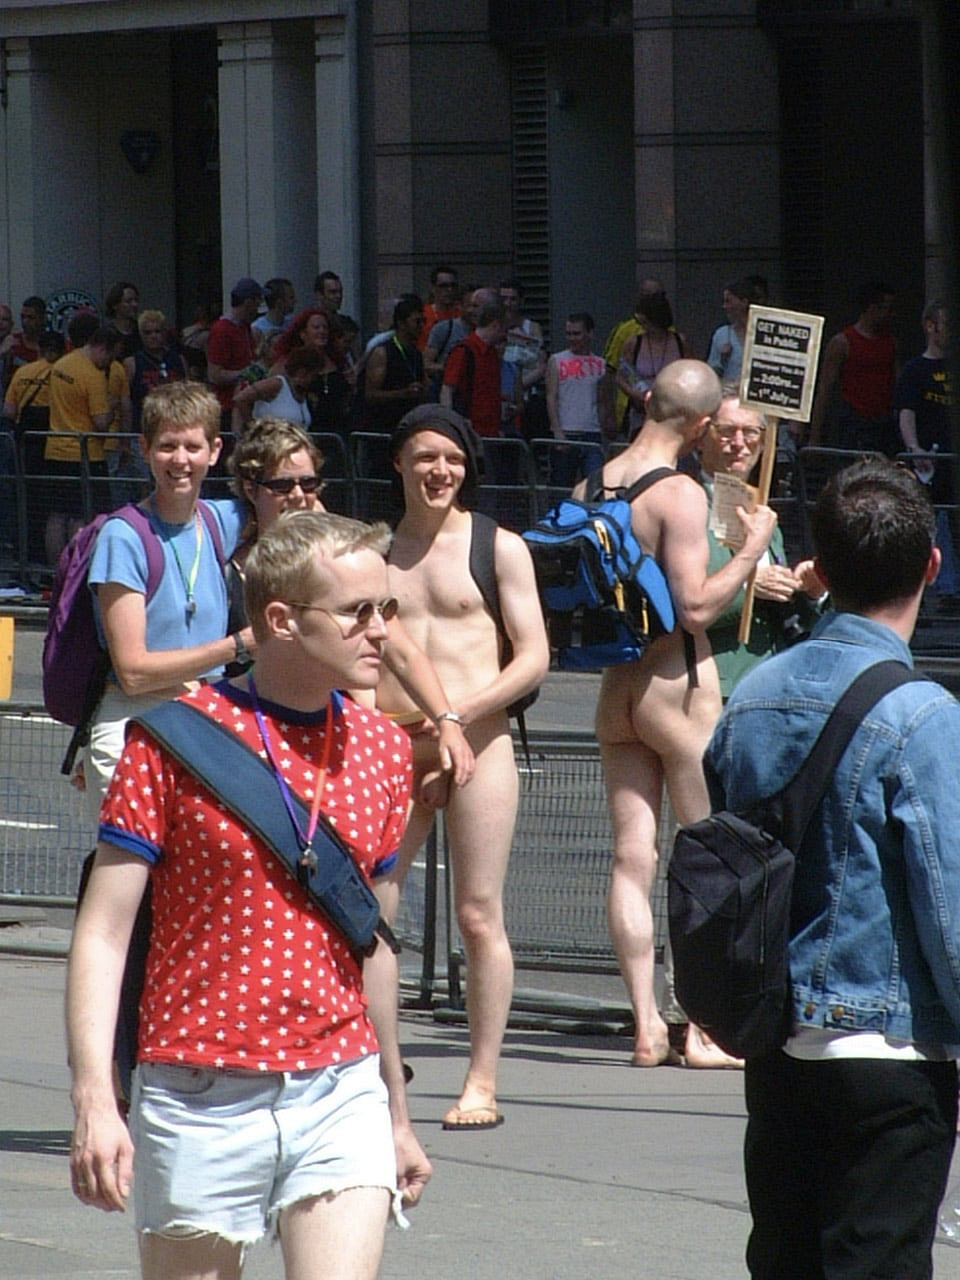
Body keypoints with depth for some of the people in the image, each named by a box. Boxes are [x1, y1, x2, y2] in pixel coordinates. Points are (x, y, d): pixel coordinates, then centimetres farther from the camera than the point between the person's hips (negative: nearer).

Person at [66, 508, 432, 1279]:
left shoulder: (382, 748, 8)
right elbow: (104, 931, -7)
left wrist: (396, 1113, 23)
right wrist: (94, 1101, -17)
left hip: (342, 1098, 3)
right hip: (201, 1100, -3)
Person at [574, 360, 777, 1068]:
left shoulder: (590, 488, 6)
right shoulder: (681, 494, -15)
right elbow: (697, 607, -19)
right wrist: (752, 550, -9)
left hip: (616, 685, 7)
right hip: (680, 682, -6)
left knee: (633, 856, 4)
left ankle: (646, 1025, 3)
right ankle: (705, 1028, -1)